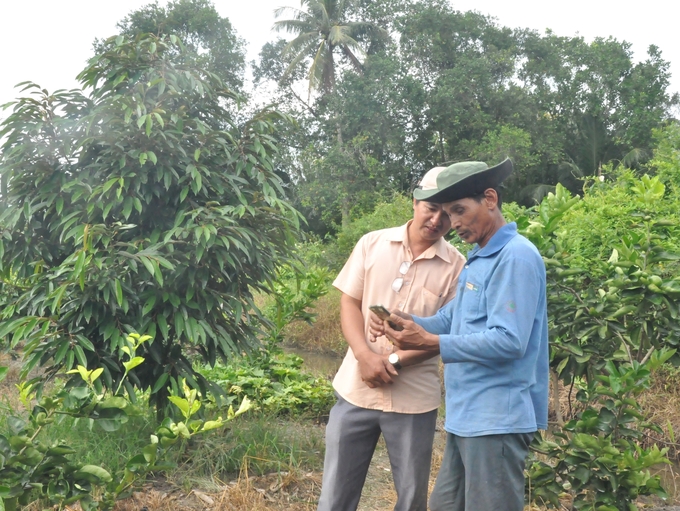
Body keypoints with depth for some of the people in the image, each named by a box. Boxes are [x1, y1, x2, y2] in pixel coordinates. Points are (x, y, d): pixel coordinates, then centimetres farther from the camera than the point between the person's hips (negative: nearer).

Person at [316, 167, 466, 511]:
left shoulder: (456, 266, -3)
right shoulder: (372, 244, 2)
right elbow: (349, 303, 2)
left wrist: (394, 361, -15)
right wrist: (365, 356, -14)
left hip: (414, 399, -1)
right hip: (356, 389, 2)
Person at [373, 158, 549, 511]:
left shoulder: (516, 257, -16)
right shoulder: (477, 258, 16)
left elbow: (509, 341, -25)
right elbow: (450, 320, 15)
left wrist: (432, 344, -24)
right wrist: (405, 324, -3)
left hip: (496, 419, -10)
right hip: (466, 415, 10)